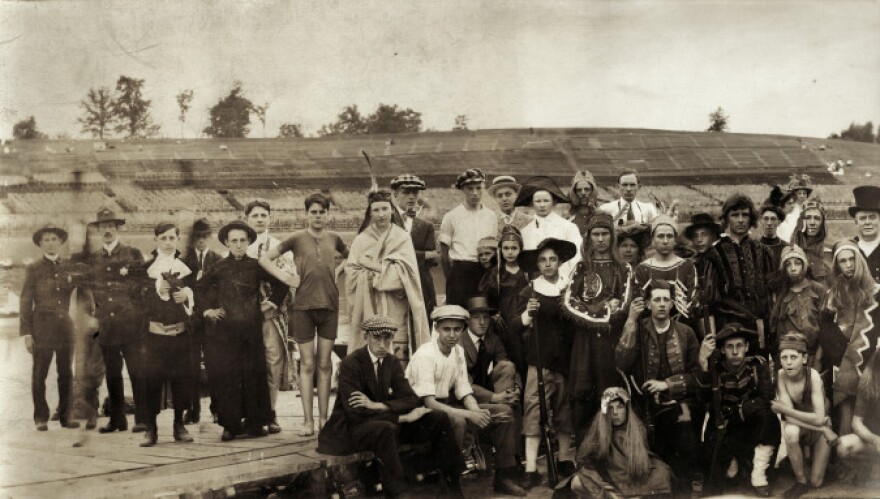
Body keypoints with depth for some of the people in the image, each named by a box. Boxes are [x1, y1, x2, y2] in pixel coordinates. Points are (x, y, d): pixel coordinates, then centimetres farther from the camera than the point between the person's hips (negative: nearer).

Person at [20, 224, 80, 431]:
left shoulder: (68, 267, 11)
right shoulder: (33, 269, 3)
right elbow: (25, 302, 1)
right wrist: (26, 332, -5)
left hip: (65, 325, 3)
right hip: (42, 326, -3)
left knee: (66, 373, 4)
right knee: (39, 373, -1)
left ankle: (65, 415, 12)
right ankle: (41, 417, 6)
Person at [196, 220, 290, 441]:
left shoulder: (256, 266, 6)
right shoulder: (219, 268, 6)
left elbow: (281, 284, 16)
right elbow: (199, 289, 17)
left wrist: (272, 302, 8)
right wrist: (206, 310, 7)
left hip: (251, 329, 0)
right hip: (224, 330, 0)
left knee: (254, 375, 2)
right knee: (225, 376, -3)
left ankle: (255, 423, 11)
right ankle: (230, 424, 4)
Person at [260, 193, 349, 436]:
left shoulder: (333, 238, 6)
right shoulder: (297, 238, -2)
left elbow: (351, 256, 25)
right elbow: (265, 259, -1)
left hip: (329, 305, 2)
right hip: (303, 305, -2)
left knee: (324, 363, 5)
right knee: (307, 364, 1)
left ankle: (323, 417, 10)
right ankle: (308, 420, 3)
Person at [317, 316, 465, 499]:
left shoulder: (391, 362, 3)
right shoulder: (350, 364, -17)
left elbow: (411, 400, -4)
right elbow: (355, 413, -25)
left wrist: (377, 406, -23)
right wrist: (404, 417, -23)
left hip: (382, 420, 7)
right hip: (350, 429, -7)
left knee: (438, 418, -7)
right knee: (385, 429, -40)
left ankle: (453, 484, -1)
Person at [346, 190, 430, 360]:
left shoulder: (402, 238, 7)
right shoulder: (362, 239, 11)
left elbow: (406, 270, -4)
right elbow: (351, 270, 2)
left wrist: (374, 272, -6)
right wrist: (388, 270, -9)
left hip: (396, 307, -1)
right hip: (369, 307, 1)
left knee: (399, 353, -8)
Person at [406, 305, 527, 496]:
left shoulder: (458, 351, 3)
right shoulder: (425, 355, -21)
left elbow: (463, 391, 4)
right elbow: (430, 403, -27)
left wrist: (477, 411, -18)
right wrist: (469, 415, -31)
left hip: (447, 403, 8)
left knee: (504, 412, -2)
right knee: (457, 420, -39)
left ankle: (504, 477, 2)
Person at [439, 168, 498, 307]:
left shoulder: (491, 216, 11)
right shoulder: (452, 217, 3)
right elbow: (444, 253, 5)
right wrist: (450, 279, 1)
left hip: (485, 273, 2)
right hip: (460, 271, -2)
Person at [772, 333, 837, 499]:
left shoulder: (813, 376, -30)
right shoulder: (781, 375, -23)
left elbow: (819, 418, -35)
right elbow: (789, 417, -25)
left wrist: (784, 409, -30)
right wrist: (822, 428, -29)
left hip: (821, 426, -1)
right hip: (800, 425, 1)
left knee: (815, 483, -4)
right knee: (790, 432, -36)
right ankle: (800, 482, -14)